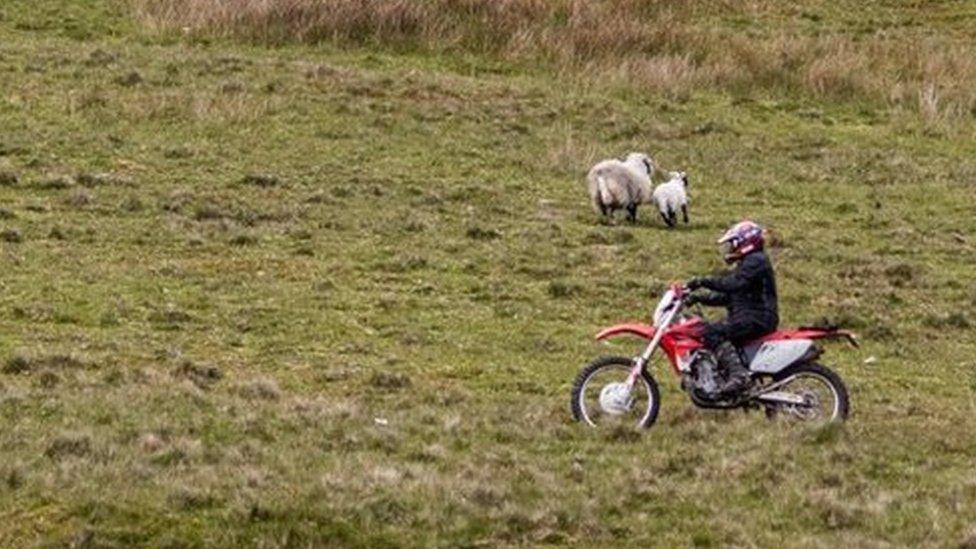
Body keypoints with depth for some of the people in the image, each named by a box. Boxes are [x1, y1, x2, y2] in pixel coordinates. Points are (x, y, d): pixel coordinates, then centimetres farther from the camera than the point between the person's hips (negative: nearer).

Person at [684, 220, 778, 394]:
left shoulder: (756, 261, -9)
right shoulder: (747, 263, 25)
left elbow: (733, 284, -24)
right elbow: (726, 297, 24)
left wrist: (704, 281, -24)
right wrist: (698, 298, 15)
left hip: (758, 318, -11)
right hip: (747, 316, 11)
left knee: (713, 332, -27)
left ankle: (738, 375, -37)